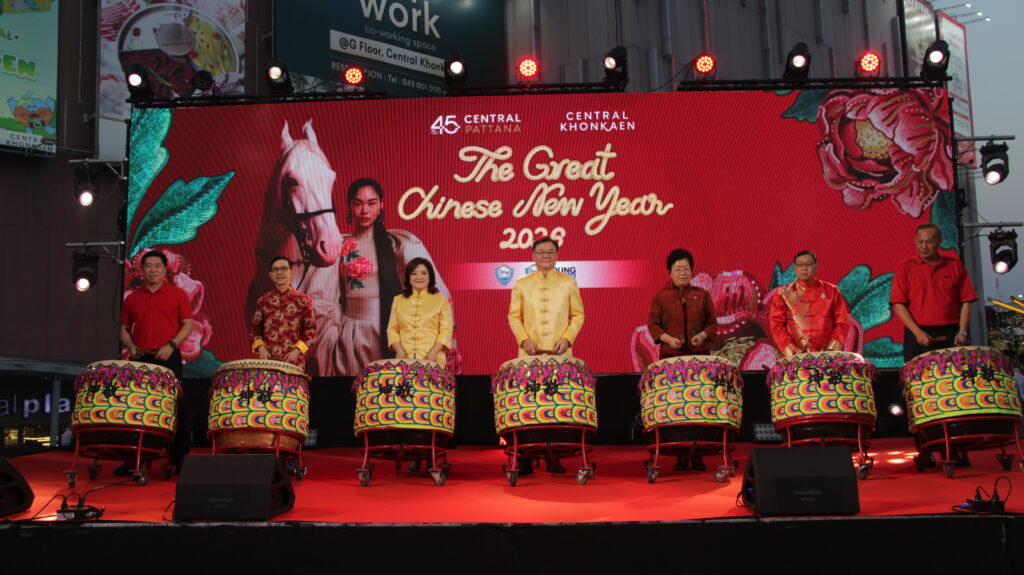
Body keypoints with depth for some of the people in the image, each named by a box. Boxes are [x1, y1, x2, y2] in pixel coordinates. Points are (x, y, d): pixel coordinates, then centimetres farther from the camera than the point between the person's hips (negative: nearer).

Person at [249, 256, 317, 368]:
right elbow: (254, 328, 13)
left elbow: (310, 329, 4)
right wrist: (260, 348, -4)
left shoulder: (303, 300, 5)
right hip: (268, 358, 2)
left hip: (293, 359, -2)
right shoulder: (263, 300, 12)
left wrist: (297, 350, -9)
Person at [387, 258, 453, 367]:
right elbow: (393, 329, 10)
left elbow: (446, 330, 1)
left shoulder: (441, 300, 6)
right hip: (404, 359, 2)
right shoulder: (398, 300, 14)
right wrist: (399, 351, -6)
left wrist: (434, 352, -13)